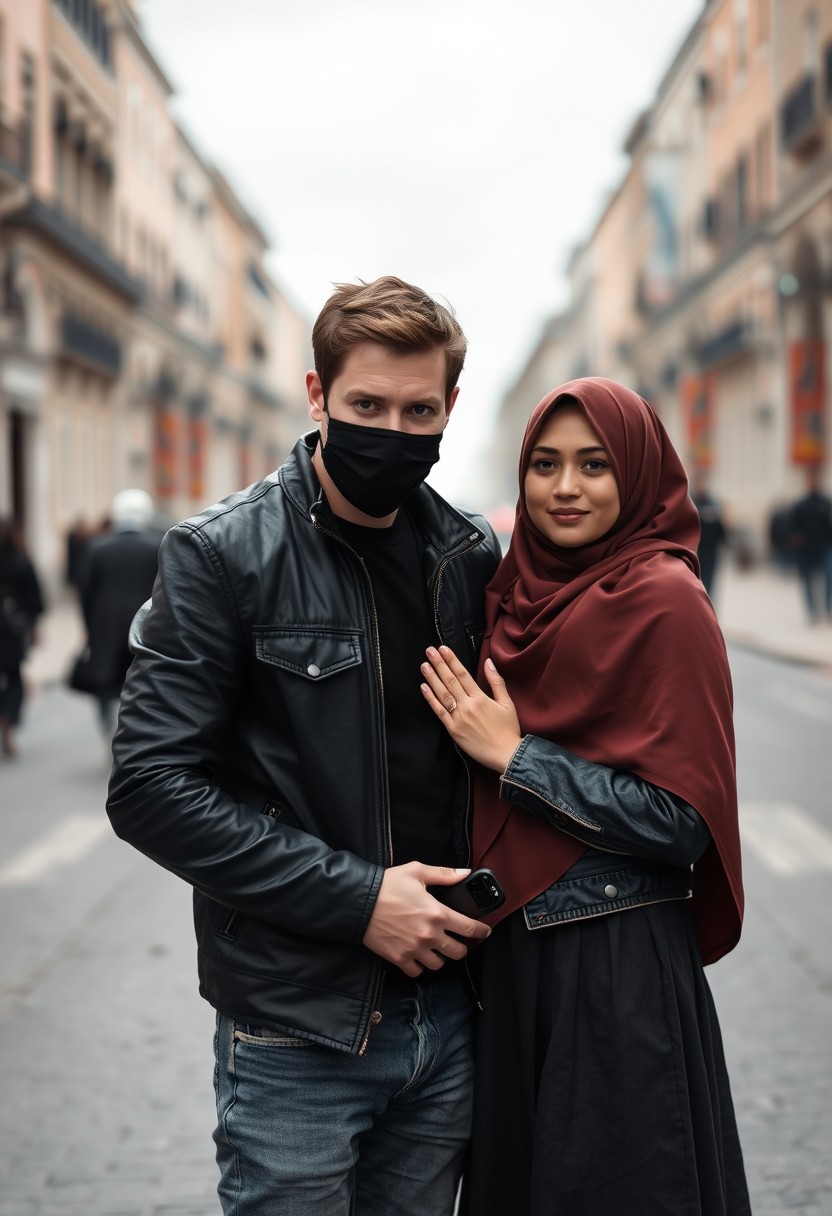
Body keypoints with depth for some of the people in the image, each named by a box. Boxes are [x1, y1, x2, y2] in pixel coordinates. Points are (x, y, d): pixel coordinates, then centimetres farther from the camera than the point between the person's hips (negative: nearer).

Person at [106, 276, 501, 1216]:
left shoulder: (471, 556, 5)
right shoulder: (222, 553, -10)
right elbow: (151, 787, -15)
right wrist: (355, 897, -17)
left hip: (445, 1011, 5)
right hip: (297, 1027, -5)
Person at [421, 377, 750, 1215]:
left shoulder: (663, 600, -14)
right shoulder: (522, 592, 7)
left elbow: (681, 821, -18)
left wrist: (512, 756, -17)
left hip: (618, 964, -7)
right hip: (513, 950, 7)